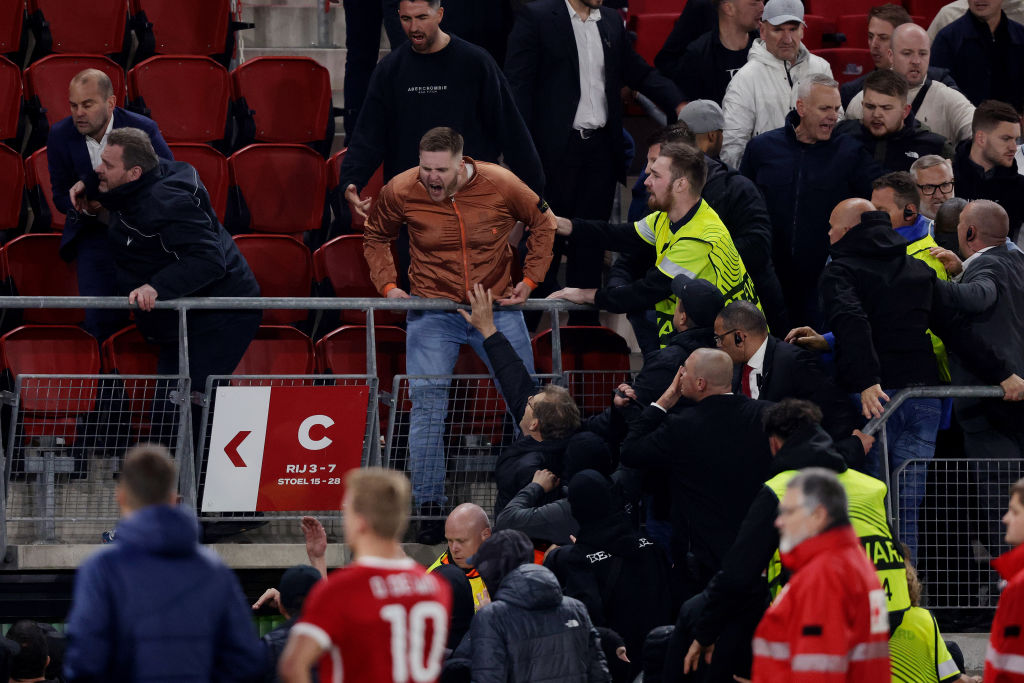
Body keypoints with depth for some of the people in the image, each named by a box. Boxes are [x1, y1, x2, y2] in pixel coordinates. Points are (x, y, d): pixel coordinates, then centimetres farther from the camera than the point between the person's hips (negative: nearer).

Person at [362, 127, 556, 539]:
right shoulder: (401, 192, -11)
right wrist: (387, 285, -1)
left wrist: (530, 280, 2)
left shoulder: (500, 186, -13)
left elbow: (543, 224, 8)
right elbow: (376, 237, 11)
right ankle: (429, 509, -2)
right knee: (427, 406, -10)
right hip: (433, 312, -1)